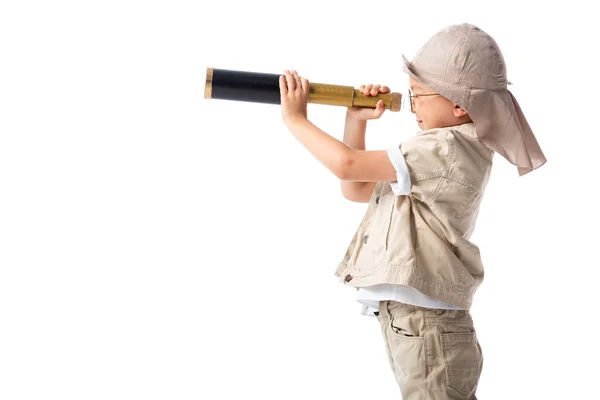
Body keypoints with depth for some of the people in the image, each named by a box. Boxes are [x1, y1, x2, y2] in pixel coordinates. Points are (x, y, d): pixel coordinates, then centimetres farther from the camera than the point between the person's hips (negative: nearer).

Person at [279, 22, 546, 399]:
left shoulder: (448, 150, -18)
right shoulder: (439, 151, 14)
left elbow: (347, 165, -21)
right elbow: (355, 190, 20)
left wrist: (296, 119, -7)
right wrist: (356, 122, 10)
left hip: (426, 328, -10)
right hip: (408, 320, 10)